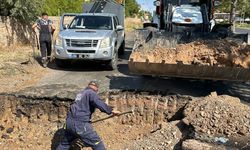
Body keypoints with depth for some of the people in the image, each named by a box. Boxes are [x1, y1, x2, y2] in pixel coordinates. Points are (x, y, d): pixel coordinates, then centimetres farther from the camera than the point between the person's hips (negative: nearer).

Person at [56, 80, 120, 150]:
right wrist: (111, 110, -21)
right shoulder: (91, 93, -3)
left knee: (65, 142, 29)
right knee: (97, 144, -5)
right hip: (80, 123, -9)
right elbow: (99, 103, -22)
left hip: (69, 121, 9)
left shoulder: (81, 93, 23)